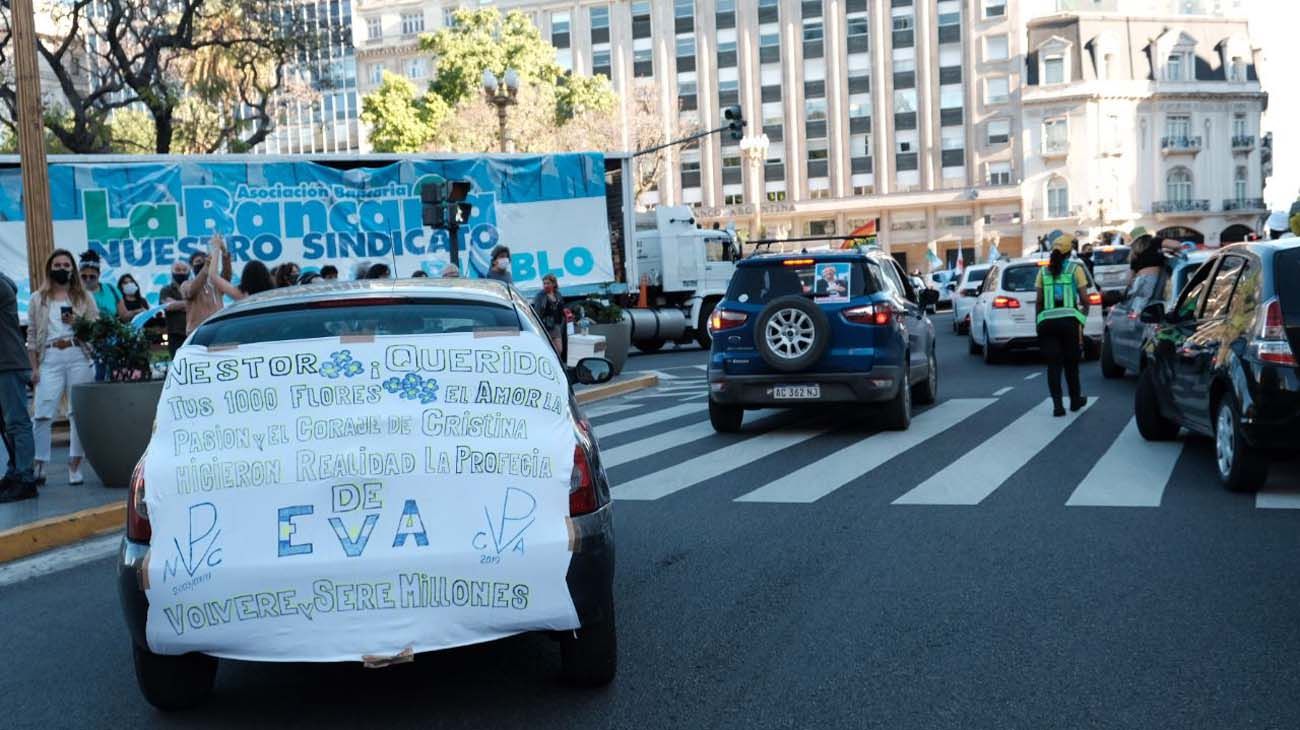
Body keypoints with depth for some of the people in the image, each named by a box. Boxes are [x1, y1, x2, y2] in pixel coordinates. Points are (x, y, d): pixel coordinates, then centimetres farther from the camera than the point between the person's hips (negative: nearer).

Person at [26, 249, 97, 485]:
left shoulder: (84, 298, 12)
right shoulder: (38, 299, 12)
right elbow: (32, 335, 9)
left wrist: (78, 323, -10)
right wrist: (34, 367, 2)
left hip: (78, 357, 0)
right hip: (50, 358, 0)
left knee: (80, 413, -1)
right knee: (43, 414, -7)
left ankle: (75, 466, 5)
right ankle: (38, 466, -1)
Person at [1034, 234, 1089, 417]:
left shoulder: (1043, 271, 10)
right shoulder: (1075, 269, 3)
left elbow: (1039, 302, 7)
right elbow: (1085, 299, 0)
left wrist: (1039, 323, 15)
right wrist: (1083, 308, 21)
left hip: (1047, 320, 1)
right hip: (1069, 319, -1)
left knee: (1053, 364, 1)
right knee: (1070, 362, 13)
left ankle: (1057, 405, -8)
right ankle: (1075, 400, 26)